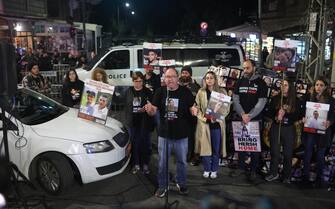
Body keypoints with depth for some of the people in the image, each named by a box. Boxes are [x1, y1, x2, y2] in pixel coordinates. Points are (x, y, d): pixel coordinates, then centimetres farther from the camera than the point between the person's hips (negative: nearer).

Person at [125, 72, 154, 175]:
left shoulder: (148, 92, -3)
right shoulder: (128, 92, 5)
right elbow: (126, 106, 10)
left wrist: (145, 109, -21)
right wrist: (127, 120, 9)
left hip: (144, 122, -2)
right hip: (133, 122, 2)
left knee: (145, 143, 6)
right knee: (134, 143, 9)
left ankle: (145, 164, 20)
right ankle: (136, 164, 22)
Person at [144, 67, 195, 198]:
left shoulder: (185, 92, -5)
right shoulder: (160, 92, -3)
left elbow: (191, 108, 1)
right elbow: (154, 111, -4)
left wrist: (194, 110, -22)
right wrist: (149, 109, -27)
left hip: (181, 134, 0)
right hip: (164, 134, 0)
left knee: (182, 161, 16)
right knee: (162, 163, 10)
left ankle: (181, 183, 37)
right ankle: (162, 186, 28)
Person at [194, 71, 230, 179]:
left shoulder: (222, 92, 3)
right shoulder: (201, 92, 5)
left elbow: (226, 108, 1)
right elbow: (197, 108, 2)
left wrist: (216, 117, -13)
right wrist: (204, 118, -14)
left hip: (217, 124, 0)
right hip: (204, 124, 0)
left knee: (216, 149, 6)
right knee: (205, 147, 5)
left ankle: (214, 170, 20)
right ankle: (206, 169, 19)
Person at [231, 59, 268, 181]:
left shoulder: (261, 83, -1)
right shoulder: (240, 82, 9)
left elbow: (261, 102, -8)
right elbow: (235, 99, 2)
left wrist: (249, 116, -15)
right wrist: (242, 115, -11)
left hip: (255, 119, -3)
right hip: (240, 119, 3)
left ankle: (253, 170, 14)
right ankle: (241, 167, 20)